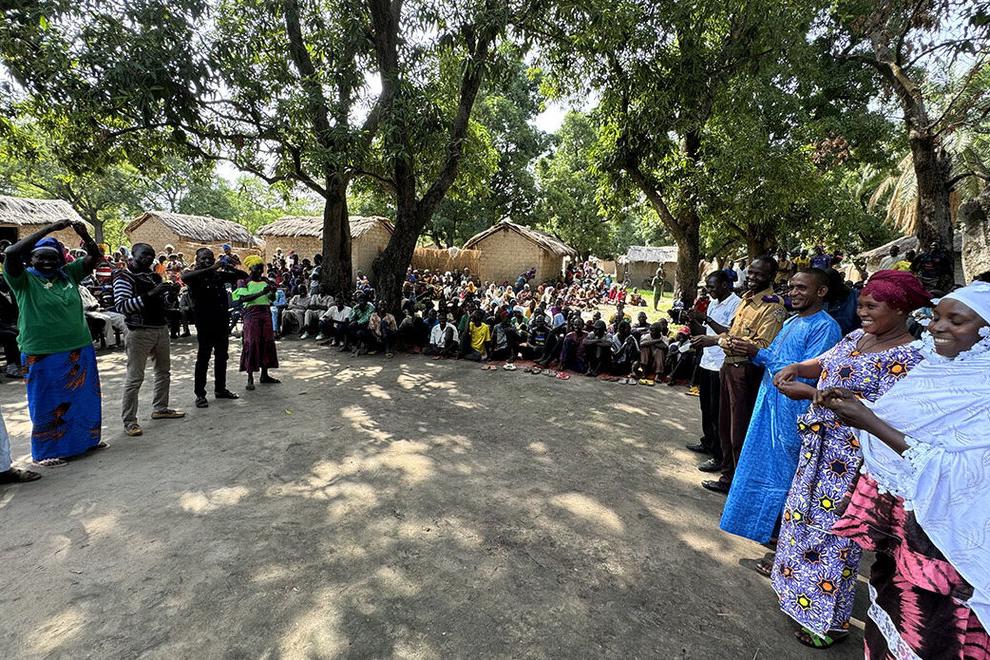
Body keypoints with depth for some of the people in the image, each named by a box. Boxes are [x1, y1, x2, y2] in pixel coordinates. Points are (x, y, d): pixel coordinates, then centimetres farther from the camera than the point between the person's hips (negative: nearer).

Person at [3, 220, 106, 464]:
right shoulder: (24, 280, -6)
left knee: (84, 398, 17)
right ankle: (46, 452, 21)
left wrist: (84, 235, -14)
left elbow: (95, 256, 5)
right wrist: (50, 229, -24)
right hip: (43, 355, -4)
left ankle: (87, 439, 33)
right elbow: (11, 253, -23)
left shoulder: (68, 274, 6)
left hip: (80, 350, 5)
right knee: (47, 404, 6)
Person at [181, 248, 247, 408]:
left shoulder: (219, 275, 8)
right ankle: (200, 394, 7)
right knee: (203, 359, 0)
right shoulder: (194, 276, -4)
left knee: (221, 357, 13)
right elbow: (185, 276, -28)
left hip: (222, 322, 5)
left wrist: (229, 267, -7)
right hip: (205, 323, -5)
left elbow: (244, 276, 13)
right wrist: (210, 269, -30)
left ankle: (220, 389, 26)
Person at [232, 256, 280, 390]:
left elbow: (272, 299, 14)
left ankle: (264, 375, 17)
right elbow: (242, 298, -19)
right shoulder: (245, 281, -4)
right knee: (251, 344, -6)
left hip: (265, 313, 6)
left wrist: (273, 292, -8)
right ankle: (250, 378, -2)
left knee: (267, 343, 6)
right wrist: (261, 293, -27)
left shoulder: (265, 281, 11)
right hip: (251, 314, -5)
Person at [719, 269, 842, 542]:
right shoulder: (791, 321, 12)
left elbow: (807, 374, -23)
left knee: (783, 471, 5)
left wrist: (759, 353, -23)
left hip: (792, 409, -8)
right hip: (769, 402, 9)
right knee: (763, 464, 18)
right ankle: (761, 521, 36)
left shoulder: (825, 327, -15)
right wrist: (752, 352, -5)